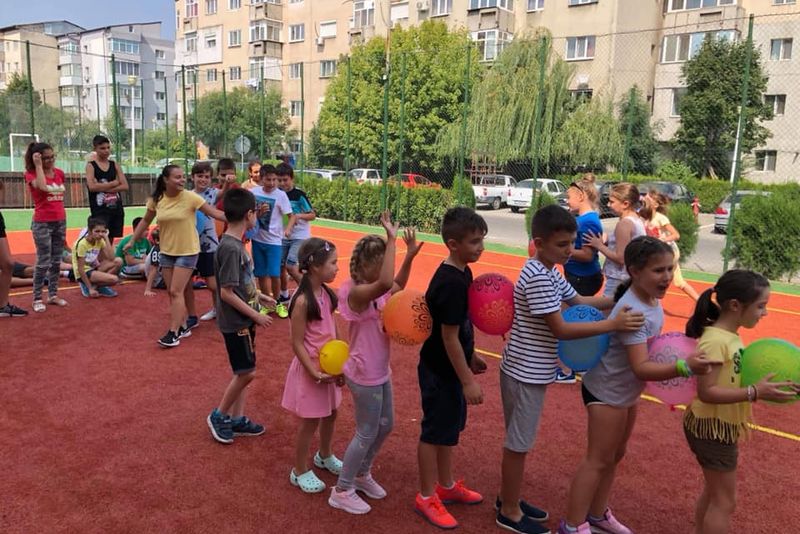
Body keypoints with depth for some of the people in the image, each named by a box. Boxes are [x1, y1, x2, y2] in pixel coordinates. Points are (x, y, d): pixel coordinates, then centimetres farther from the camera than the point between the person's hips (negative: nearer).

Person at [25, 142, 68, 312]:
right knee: (43, 262, -5)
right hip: (42, 223, -6)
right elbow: (43, 186, -32)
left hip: (60, 221, 6)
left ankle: (53, 295, 20)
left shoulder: (59, 172, 7)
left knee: (56, 261, 10)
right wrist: (38, 165, -22)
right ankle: (37, 299, 4)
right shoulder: (31, 174, -8)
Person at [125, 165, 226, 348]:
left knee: (176, 292, -8)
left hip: (187, 252, -5)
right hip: (166, 252, 5)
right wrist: (132, 241, 15)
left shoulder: (190, 197, -15)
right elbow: (145, 221, 12)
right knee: (173, 292, 10)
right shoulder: (156, 200, -4)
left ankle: (173, 332, 0)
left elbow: (215, 213, -14)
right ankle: (184, 324, 24)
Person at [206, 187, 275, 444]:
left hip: (243, 320, 9)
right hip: (236, 322, -9)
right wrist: (256, 315, -18)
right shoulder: (231, 248, -23)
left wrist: (258, 295, 14)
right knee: (247, 372, 1)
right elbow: (226, 292, -23)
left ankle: (237, 419, 27)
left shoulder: (235, 243, 5)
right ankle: (219, 415, 18)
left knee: (243, 372, 16)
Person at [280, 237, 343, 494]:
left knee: (330, 413, 22)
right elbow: (297, 343, -21)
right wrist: (314, 372, -21)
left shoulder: (326, 293, 0)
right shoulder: (302, 301, -24)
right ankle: (299, 471, 27)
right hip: (311, 369, -8)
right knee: (310, 421, 7)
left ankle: (324, 456, 46)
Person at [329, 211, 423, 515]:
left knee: (386, 425, 21)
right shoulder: (356, 292, -27)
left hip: (380, 372, 9)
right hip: (365, 376, -9)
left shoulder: (374, 290, 1)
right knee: (366, 433, 4)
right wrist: (391, 240, -39)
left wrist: (410, 255, 4)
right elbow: (386, 283, -46)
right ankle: (342, 492, 22)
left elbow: (397, 286, 20)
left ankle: (362, 474, 41)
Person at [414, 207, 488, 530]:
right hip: (440, 371, -9)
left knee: (449, 428, 22)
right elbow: (449, 336, -24)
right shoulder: (450, 283, -27)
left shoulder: (462, 273, 3)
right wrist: (468, 380, -20)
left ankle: (446, 486, 40)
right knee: (434, 432, 7)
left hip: (452, 368, 9)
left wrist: (472, 357, 21)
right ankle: (426, 497, 24)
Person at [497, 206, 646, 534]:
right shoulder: (538, 277, -23)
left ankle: (509, 498, 36)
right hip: (526, 373, -9)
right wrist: (613, 324, -25)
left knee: (518, 441, 20)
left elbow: (578, 302, 17)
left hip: (530, 371, 9)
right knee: (518, 444, 5)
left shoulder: (549, 273, 8)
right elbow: (560, 329, -24)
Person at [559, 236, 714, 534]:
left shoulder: (652, 299, -4)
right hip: (607, 391, -9)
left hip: (626, 391, 9)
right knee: (598, 460, 1)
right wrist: (684, 368, -50)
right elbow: (641, 367, -39)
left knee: (615, 455, 20)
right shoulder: (633, 311, -32)